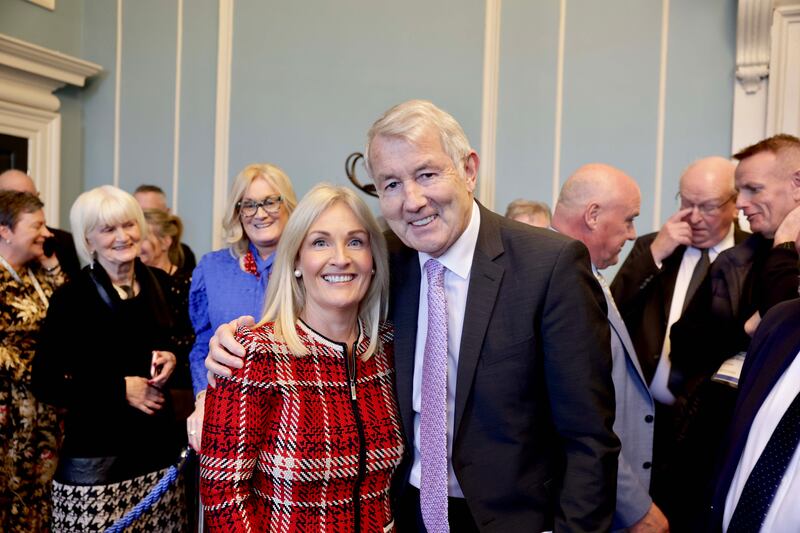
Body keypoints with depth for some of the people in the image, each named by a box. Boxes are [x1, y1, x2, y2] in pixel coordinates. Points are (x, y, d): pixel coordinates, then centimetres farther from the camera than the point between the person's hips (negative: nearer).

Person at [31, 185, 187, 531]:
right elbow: (44, 384, -9)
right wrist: (120, 388, -13)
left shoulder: (159, 283, 5)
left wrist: (171, 358, -2)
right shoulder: (72, 298, -9)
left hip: (159, 446, 4)